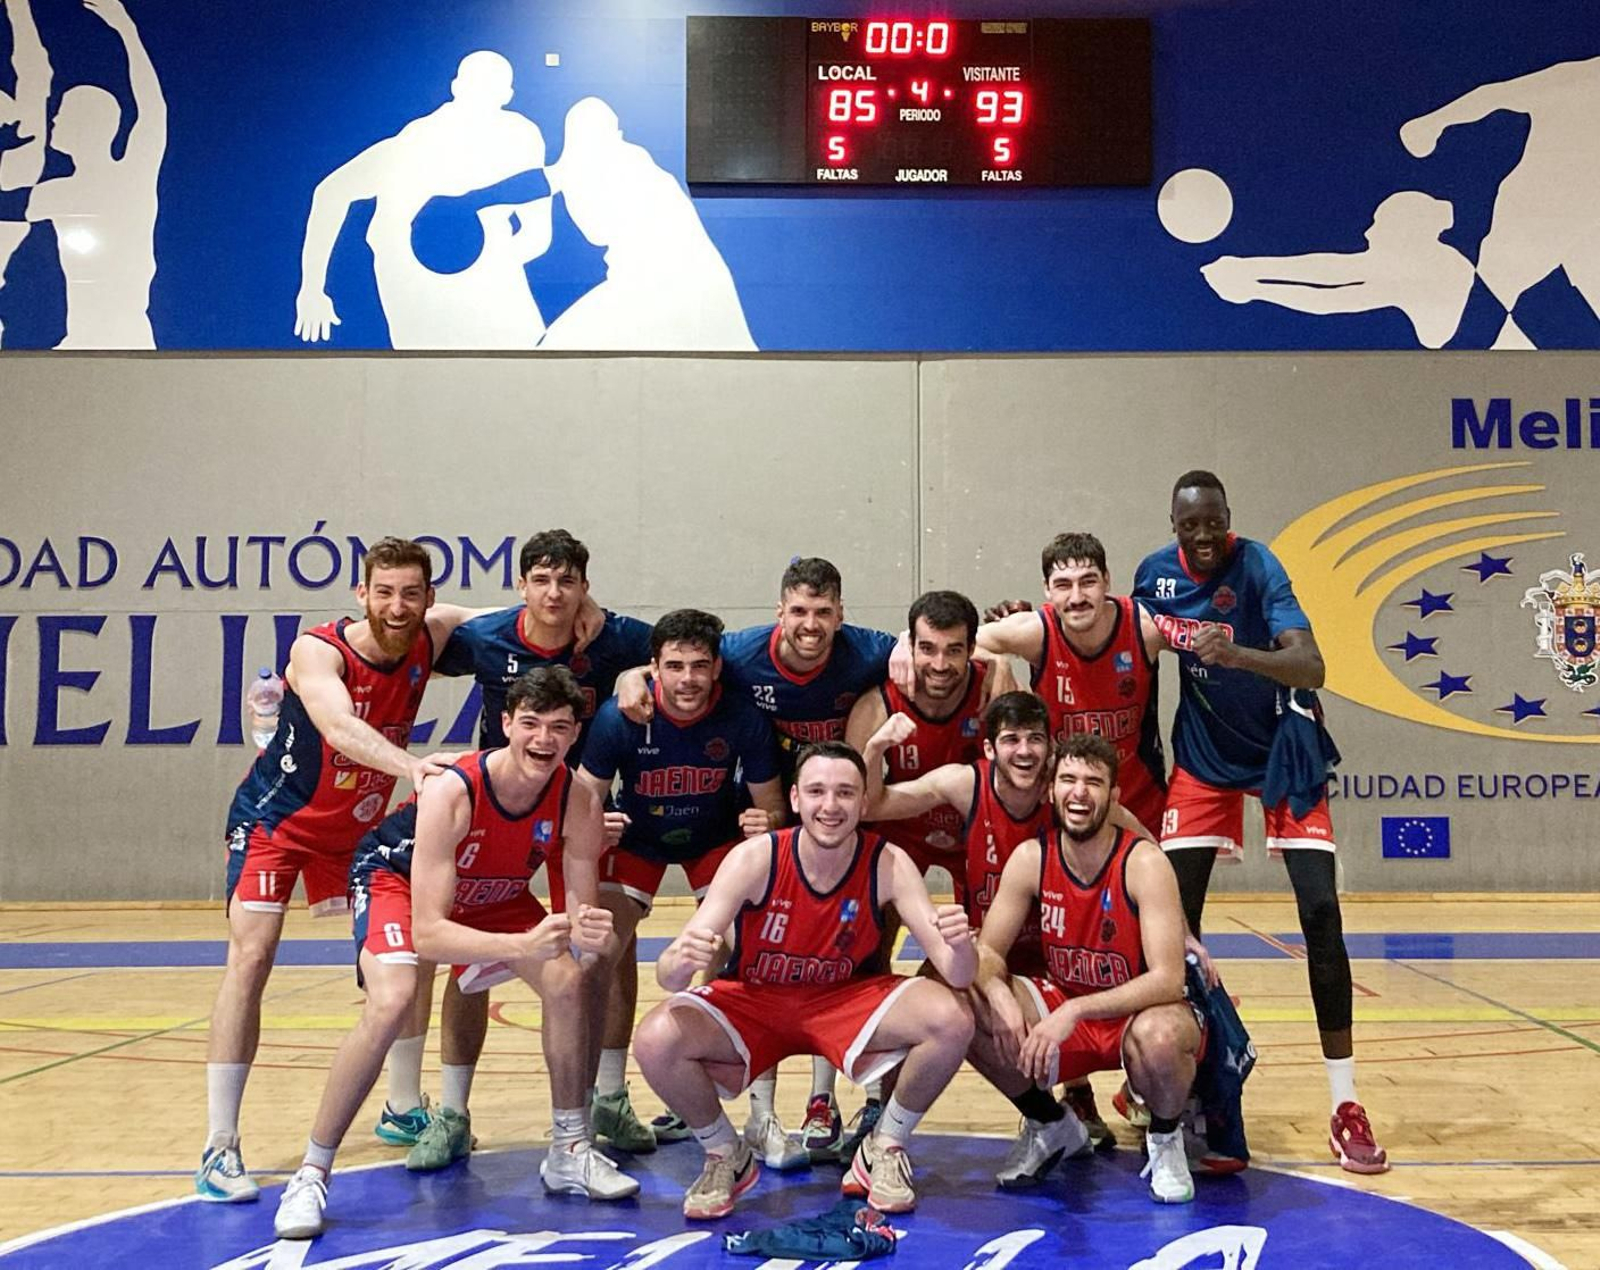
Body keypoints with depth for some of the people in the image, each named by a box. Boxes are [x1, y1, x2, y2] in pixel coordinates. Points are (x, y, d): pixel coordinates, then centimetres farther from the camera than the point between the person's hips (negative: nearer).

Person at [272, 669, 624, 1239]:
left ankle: (570, 1151, 11)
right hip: (397, 876, -5)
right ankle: (311, 1175, -11)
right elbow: (428, 933, -42)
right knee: (391, 1003, -27)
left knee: (567, 982, -9)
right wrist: (523, 944, -55)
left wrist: (590, 934, -47)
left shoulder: (578, 803, -27)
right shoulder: (451, 791, -40)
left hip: (493, 892, 5)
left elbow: (581, 913, -22)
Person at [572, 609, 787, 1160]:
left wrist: (766, 820, -40)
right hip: (636, 837, 1)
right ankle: (608, 1096, 10)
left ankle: (763, 1115, -7)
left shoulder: (744, 718, -28)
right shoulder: (621, 716, -29)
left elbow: (771, 804, -17)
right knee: (610, 946, -10)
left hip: (719, 838, -1)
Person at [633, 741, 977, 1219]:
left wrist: (959, 948, -47)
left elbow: (957, 975, -22)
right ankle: (726, 1156, 3)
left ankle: (883, 1150, 3)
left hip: (847, 1000, 1)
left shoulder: (889, 864, -18)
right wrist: (682, 962, -52)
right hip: (752, 1001, 0)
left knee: (953, 1021, -26)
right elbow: (668, 974, -26)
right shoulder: (754, 858, -22)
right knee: (655, 1041, -29)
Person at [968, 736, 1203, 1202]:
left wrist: (1075, 1010, -38)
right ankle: (1049, 1126, 9)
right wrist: (999, 995, -31)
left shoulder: (1144, 863, -22)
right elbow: (988, 950, -7)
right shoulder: (1031, 858, -9)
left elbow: (1168, 980, -28)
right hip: (1062, 1005, 4)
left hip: (1139, 1012, -4)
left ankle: (1165, 1137, -1)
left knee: (1157, 1037, -40)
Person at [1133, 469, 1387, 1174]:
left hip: (1282, 748, -3)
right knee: (1174, 915, -3)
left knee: (1320, 911, -12)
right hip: (1204, 752, 4)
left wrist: (1240, 654, -53)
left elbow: (1311, 668, -33)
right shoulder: (1155, 573, -7)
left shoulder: (1256, 567, -22)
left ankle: (1345, 1104, -5)